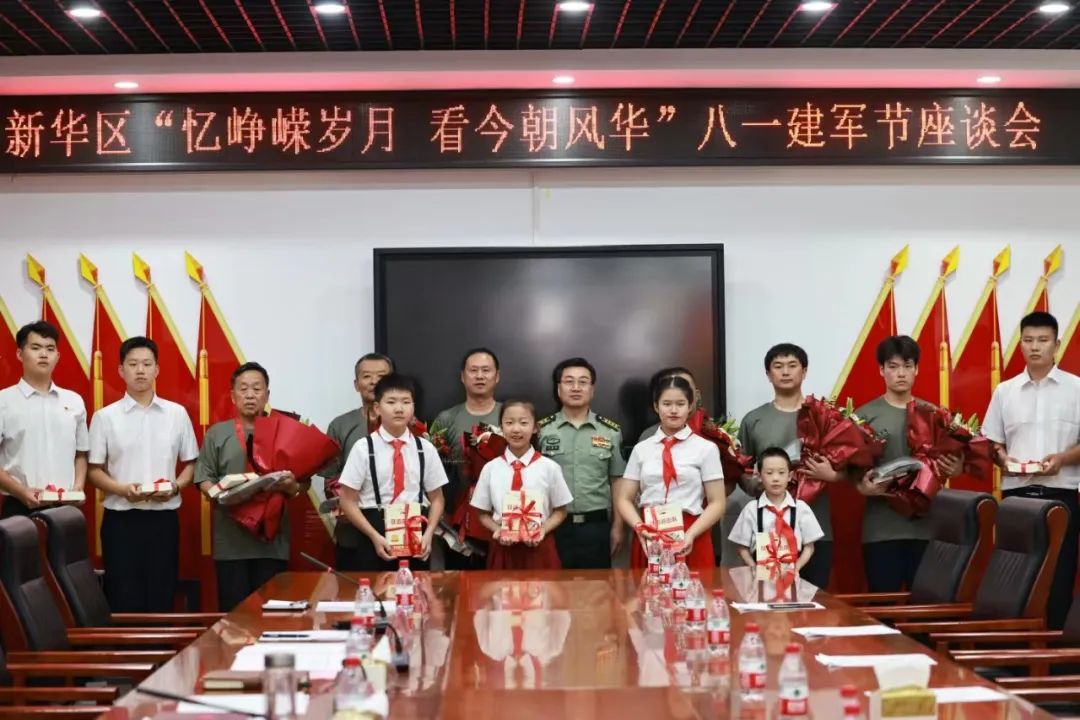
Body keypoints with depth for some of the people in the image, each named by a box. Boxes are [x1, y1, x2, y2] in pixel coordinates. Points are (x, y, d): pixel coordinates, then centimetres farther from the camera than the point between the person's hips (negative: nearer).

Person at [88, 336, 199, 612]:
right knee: (123, 600, 0)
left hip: (164, 518, 2)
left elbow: (191, 464, 11)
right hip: (121, 519, -2)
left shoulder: (177, 413, 5)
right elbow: (95, 471, 2)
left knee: (162, 598, 6)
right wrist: (123, 489, -16)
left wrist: (175, 487, -9)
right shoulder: (105, 417, 1)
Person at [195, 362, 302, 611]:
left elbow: (302, 484, 8)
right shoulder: (217, 433, 9)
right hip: (231, 540, 0)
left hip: (272, 539, 1)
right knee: (233, 611, 1)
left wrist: (291, 486, -14)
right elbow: (204, 479, 5)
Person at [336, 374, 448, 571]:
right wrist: (375, 536, -12)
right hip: (371, 540, -2)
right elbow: (348, 501, -3)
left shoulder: (425, 449, 4)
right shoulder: (364, 448, -3)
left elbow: (436, 498, 10)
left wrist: (428, 534, -6)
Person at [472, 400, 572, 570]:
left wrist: (543, 530, -12)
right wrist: (497, 529, -11)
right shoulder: (490, 469, 0)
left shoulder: (549, 467, -3)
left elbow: (560, 511, 5)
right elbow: (483, 514, 7)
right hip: (503, 549, 1)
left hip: (539, 550, -1)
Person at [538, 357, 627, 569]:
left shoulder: (611, 432, 5)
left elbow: (617, 484, 8)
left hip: (596, 526, 1)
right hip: (554, 526, 0)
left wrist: (617, 527, 3)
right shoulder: (542, 431, 3)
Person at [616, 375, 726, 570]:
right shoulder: (641, 449, 9)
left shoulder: (705, 448, 2)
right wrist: (639, 527, -10)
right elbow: (624, 499, 9)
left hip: (690, 540, -2)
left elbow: (717, 503, 0)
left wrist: (691, 535, -14)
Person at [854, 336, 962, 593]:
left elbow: (951, 462, 15)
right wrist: (862, 486, -23)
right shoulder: (865, 416, 1)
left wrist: (955, 469, -8)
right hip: (881, 528, -2)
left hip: (927, 524, 3)